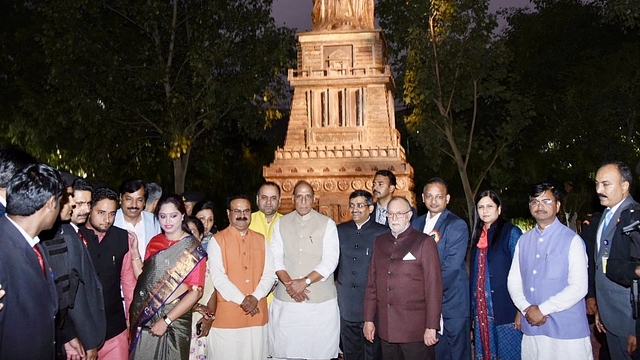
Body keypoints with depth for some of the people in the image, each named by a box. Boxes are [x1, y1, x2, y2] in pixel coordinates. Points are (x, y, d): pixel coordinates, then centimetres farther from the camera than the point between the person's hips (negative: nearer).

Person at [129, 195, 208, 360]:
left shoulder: (193, 249, -9)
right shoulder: (155, 242, 6)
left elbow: (196, 291, -13)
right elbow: (142, 278, 7)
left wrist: (167, 320, -15)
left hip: (175, 320, -4)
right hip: (146, 318, 4)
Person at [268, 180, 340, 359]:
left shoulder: (327, 224, 0)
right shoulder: (281, 224, 8)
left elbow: (330, 262, -7)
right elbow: (276, 258, 3)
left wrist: (305, 281, -14)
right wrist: (289, 283, -11)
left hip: (321, 299, -2)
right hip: (286, 299, 2)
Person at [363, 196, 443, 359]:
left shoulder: (424, 242, -5)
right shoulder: (380, 242, 10)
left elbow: (433, 286, -8)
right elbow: (372, 283, 11)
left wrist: (431, 326, -11)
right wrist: (368, 319, 8)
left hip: (415, 329, -4)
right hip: (386, 327, 4)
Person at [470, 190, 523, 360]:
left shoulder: (511, 232, -5)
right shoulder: (478, 235, 12)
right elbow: (475, 273, 12)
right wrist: (473, 307, 8)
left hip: (506, 310, -5)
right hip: (481, 309, 6)